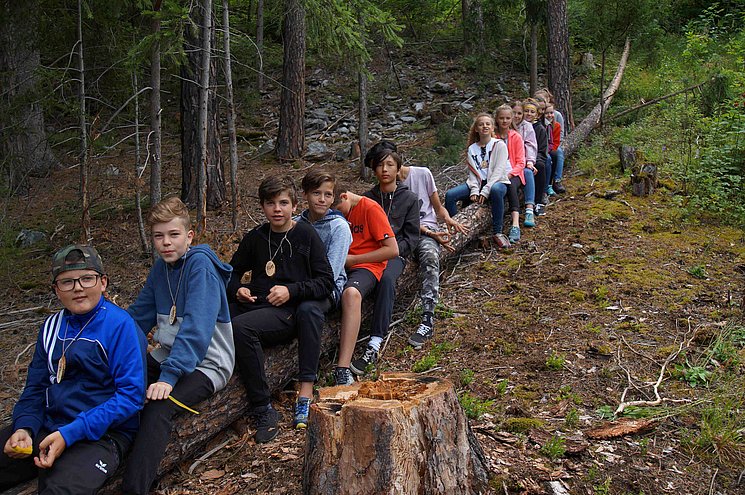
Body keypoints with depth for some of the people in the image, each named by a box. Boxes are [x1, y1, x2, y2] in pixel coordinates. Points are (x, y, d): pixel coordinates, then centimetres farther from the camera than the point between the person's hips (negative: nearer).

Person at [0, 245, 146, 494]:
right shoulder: (52, 326, 10)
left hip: (102, 434, -6)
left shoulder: (120, 325, -10)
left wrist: (69, 434, -19)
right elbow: (36, 386, 16)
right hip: (48, 426, 6)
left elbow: (130, 395, -14)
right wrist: (24, 427, -6)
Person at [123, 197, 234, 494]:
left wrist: (169, 376, -31)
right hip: (166, 356, 8)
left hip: (206, 363, -8)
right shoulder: (161, 267, 8)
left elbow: (196, 326, -24)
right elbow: (139, 315, 14)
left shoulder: (200, 263, -15)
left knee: (158, 407, -31)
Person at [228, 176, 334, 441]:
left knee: (239, 327, -34)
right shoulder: (255, 238, 15)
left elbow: (326, 281, 1)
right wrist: (237, 290, 5)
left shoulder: (306, 234, 5)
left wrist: (291, 290, -11)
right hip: (258, 306, 5)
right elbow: (233, 272, 28)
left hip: (292, 310, -5)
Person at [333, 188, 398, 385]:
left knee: (351, 293, -40)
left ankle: (343, 370, -46)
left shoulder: (370, 209, -2)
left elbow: (392, 250, -7)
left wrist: (352, 259, -7)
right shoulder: (336, 213, 18)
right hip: (338, 266, 7)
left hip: (366, 266, -6)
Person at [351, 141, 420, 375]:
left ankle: (374, 345, -42)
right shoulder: (366, 198, 19)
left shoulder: (409, 199, 12)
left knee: (386, 279, -37)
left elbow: (411, 238, 6)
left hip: (395, 255, -3)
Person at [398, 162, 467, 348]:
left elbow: (438, 207, 13)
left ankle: (428, 319, -39)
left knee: (430, 254, -35)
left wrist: (447, 218, -11)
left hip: (427, 229, -1)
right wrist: (431, 234, -17)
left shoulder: (422, 173, 6)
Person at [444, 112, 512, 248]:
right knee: (450, 195, -19)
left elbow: (498, 171, -11)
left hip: (497, 182, -4)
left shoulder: (499, 145, -1)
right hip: (477, 183, 4)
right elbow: (472, 172, 4)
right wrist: (474, 191, -15)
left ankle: (497, 233, -30)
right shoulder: (472, 149, 12)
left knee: (495, 190, -42)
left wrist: (485, 191, -21)